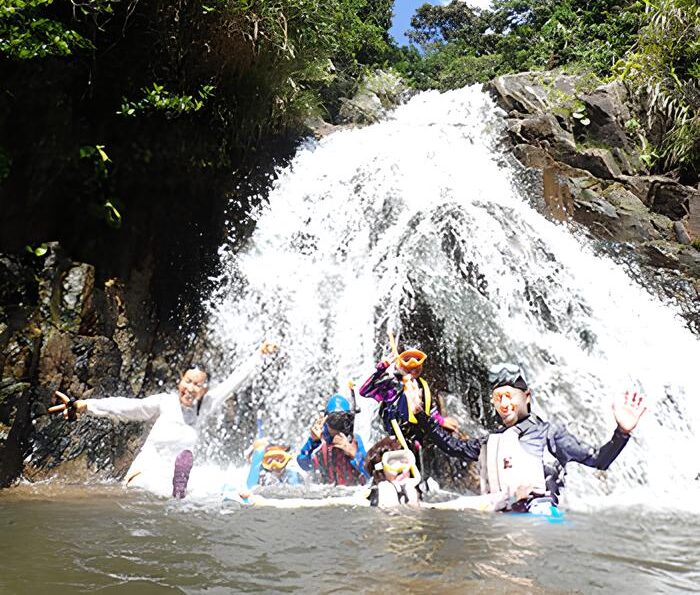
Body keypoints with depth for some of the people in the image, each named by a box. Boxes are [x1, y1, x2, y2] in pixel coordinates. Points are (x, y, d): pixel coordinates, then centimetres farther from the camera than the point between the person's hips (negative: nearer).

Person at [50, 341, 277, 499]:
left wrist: (259, 355, 12)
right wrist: (84, 405, -22)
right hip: (147, 474, -4)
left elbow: (233, 382, 9)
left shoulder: (204, 407, 6)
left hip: (172, 480, 5)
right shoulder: (165, 402, -4)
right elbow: (126, 407, -12)